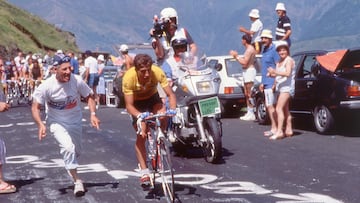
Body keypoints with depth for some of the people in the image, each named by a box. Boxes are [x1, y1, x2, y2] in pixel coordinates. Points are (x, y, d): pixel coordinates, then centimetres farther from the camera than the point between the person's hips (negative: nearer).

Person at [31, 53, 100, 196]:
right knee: (68, 147, -25)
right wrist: (40, 124, -30)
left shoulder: (77, 81, -20)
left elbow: (89, 96, -4)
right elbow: (35, 107, -15)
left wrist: (93, 114, -18)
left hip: (75, 121, 3)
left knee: (76, 151, 18)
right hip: (56, 122, -3)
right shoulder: (46, 86, -24)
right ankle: (76, 180, -11)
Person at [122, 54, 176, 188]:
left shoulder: (157, 72, -32)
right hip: (137, 102, -1)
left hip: (152, 97, 1)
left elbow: (170, 94, -26)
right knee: (141, 136, -11)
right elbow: (129, 105, -31)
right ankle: (144, 171, -2)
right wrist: (139, 115, -50)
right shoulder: (129, 77, -35)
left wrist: (172, 109, -46)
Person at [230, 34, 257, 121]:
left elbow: (244, 62, -18)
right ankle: (249, 112, 17)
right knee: (246, 94, 12)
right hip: (246, 71, 11)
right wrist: (236, 56, 16)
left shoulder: (250, 49, -14)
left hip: (249, 71, -11)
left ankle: (251, 114, -10)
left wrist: (236, 56, -8)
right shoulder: (248, 49, 18)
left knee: (249, 94, -11)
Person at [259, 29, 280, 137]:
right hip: (266, 83, 10)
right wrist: (263, 82, 21)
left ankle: (274, 128, -4)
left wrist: (275, 84, -22)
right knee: (268, 106, 12)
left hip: (271, 83, -10)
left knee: (270, 106, -8)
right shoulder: (264, 50, 16)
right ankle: (274, 127, 18)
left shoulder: (274, 50, -13)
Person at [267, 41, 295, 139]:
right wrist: (272, 74, 5)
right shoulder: (279, 62, 18)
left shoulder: (289, 60, -9)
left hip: (287, 87, -10)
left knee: (279, 109, -18)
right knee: (285, 110, 14)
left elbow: (287, 73, -24)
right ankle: (289, 130, 21)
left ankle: (279, 131, -22)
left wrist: (275, 72, -32)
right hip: (281, 87, 10)